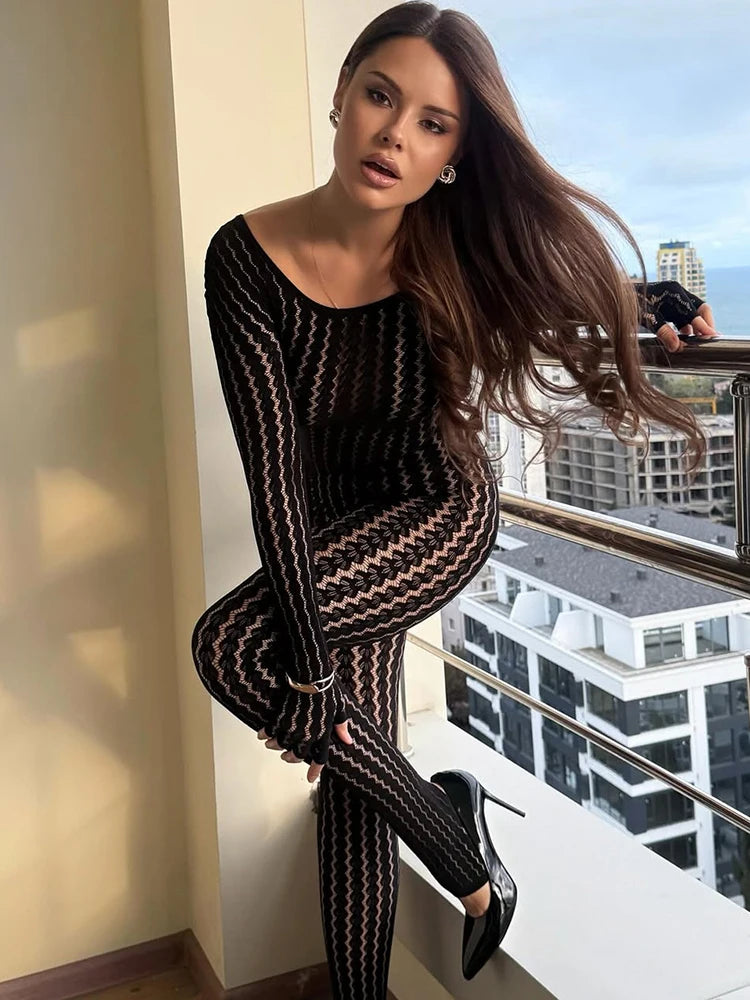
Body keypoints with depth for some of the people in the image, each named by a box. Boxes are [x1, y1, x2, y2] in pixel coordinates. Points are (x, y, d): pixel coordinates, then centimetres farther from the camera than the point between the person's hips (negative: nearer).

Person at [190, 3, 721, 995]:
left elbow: (586, 284, 4)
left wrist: (666, 303, -14)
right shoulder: (248, 258, -22)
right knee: (354, 786, 5)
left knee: (230, 649, -24)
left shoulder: (461, 254, -20)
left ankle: (465, 857, -5)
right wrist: (310, 659, -28)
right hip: (343, 535, 3)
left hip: (442, 515, -2)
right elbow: (273, 469, -25)